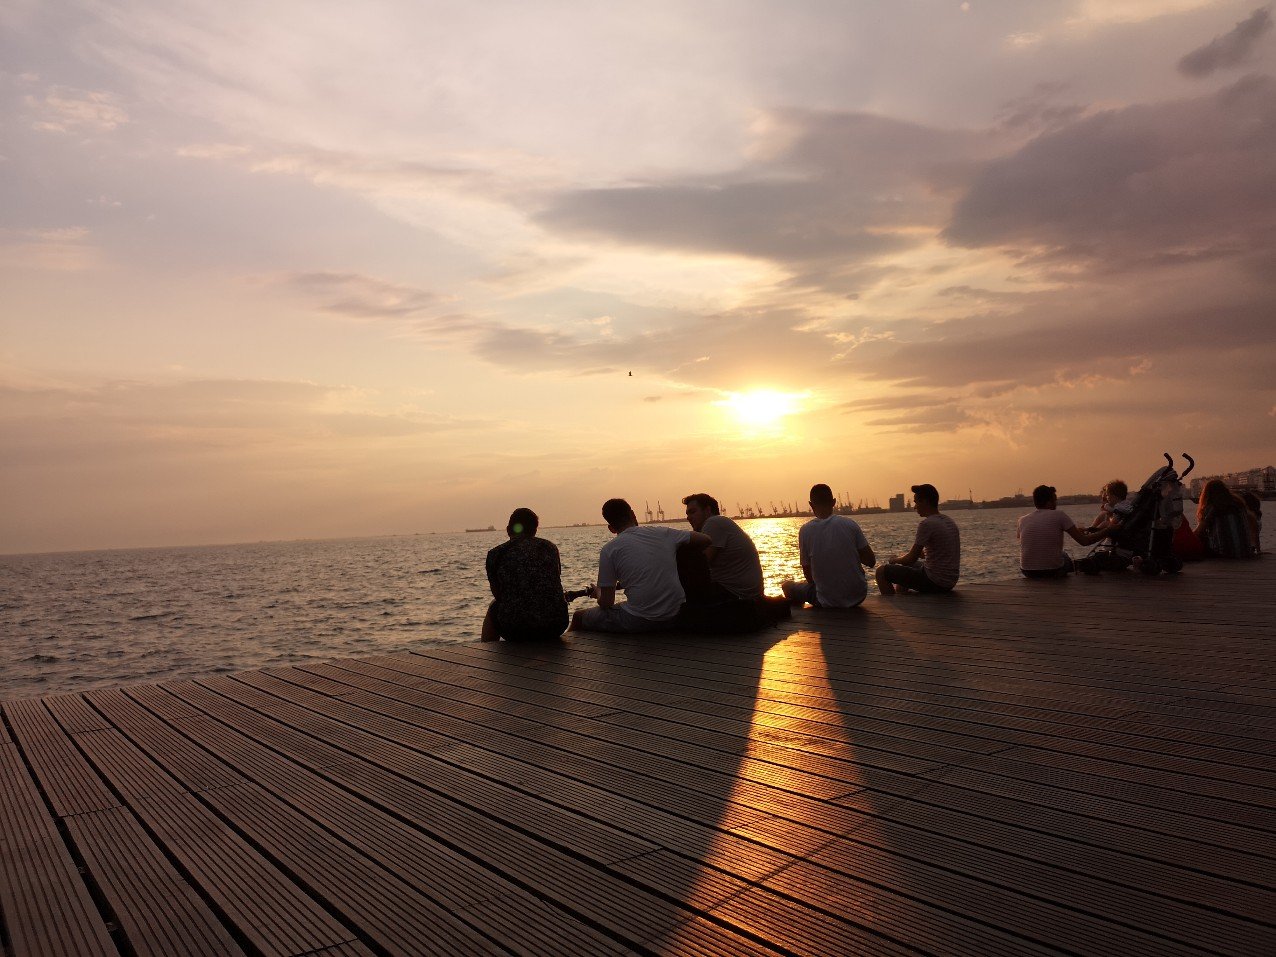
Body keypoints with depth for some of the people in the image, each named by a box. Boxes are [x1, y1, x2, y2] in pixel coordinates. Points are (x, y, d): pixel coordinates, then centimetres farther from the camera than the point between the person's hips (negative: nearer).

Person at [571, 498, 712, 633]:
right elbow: (706, 540, 11)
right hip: (675, 618, 5)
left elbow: (606, 603, -4)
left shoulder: (609, 550, -5)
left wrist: (597, 592, 19)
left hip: (639, 622, -5)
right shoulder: (662, 533, 4)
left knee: (579, 617, 17)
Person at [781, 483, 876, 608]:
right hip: (858, 597, 3)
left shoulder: (805, 531, -11)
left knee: (788, 586, 22)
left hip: (828, 602, -3)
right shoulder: (850, 524, -7)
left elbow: (808, 575, -3)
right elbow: (871, 562, -2)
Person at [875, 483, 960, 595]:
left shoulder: (926, 524, -18)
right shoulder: (950, 522, 11)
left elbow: (911, 559, -15)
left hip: (935, 583, -10)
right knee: (905, 566, 34)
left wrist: (895, 560, 6)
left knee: (881, 571, -2)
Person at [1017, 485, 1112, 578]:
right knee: (1065, 556, 32)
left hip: (1027, 572, 3)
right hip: (1053, 571, -3)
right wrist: (1108, 530, 8)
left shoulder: (1023, 520, 2)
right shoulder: (1059, 515, -7)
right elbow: (1084, 541, -6)